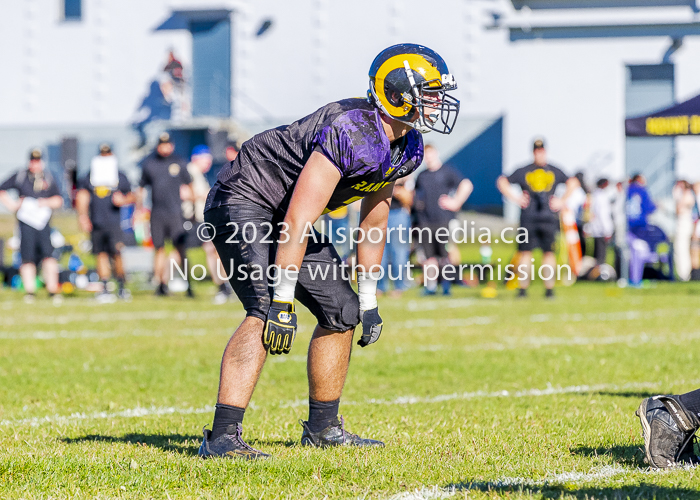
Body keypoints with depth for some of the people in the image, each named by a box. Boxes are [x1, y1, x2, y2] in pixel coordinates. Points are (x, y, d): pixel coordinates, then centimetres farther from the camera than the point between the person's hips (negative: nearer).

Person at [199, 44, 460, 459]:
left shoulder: (407, 149, 0)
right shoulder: (351, 133, -30)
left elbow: (374, 217, 14)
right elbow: (298, 220, -32)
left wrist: (369, 300, 16)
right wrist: (282, 302, -31)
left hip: (283, 217, 10)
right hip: (244, 202, -10)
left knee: (342, 311, 10)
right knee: (266, 310, -27)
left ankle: (323, 427, 24)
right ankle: (222, 437, -32)